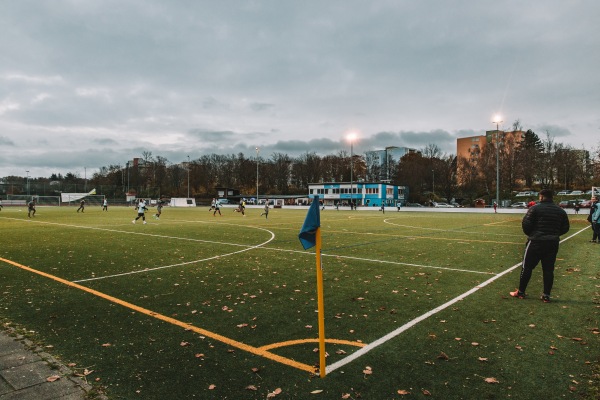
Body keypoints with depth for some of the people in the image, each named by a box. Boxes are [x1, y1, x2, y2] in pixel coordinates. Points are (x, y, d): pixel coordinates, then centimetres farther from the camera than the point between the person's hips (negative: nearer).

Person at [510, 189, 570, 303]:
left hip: (536, 242, -4)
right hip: (553, 244, 4)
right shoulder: (561, 211, 8)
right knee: (548, 270, 10)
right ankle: (546, 295, 13)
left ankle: (521, 292, 13)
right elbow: (565, 228, 10)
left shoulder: (535, 208, -7)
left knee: (527, 267, 6)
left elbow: (526, 224, -11)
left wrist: (529, 234, 8)